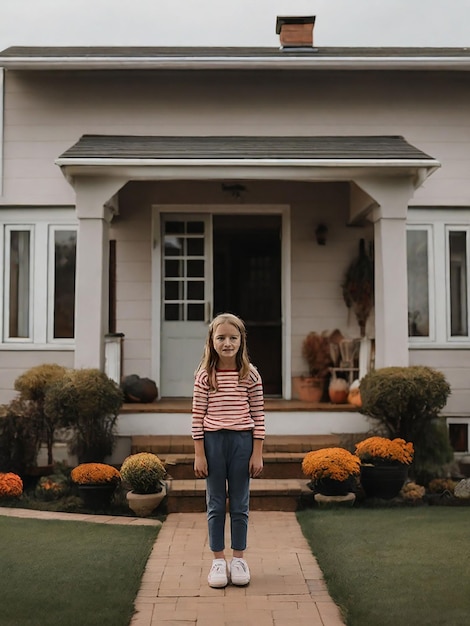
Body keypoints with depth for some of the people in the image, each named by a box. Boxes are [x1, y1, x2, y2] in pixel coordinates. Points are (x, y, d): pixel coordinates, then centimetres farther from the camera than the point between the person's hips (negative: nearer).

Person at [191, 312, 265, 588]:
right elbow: (198, 416, -2)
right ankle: (218, 560, 19)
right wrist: (199, 454, -5)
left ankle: (239, 559, 22)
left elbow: (258, 415, 0)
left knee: (240, 505, 9)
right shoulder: (204, 375, -2)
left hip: (242, 441, 0)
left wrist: (258, 453, -3)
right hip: (213, 441, 0)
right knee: (216, 504, 9)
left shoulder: (250, 374, -2)